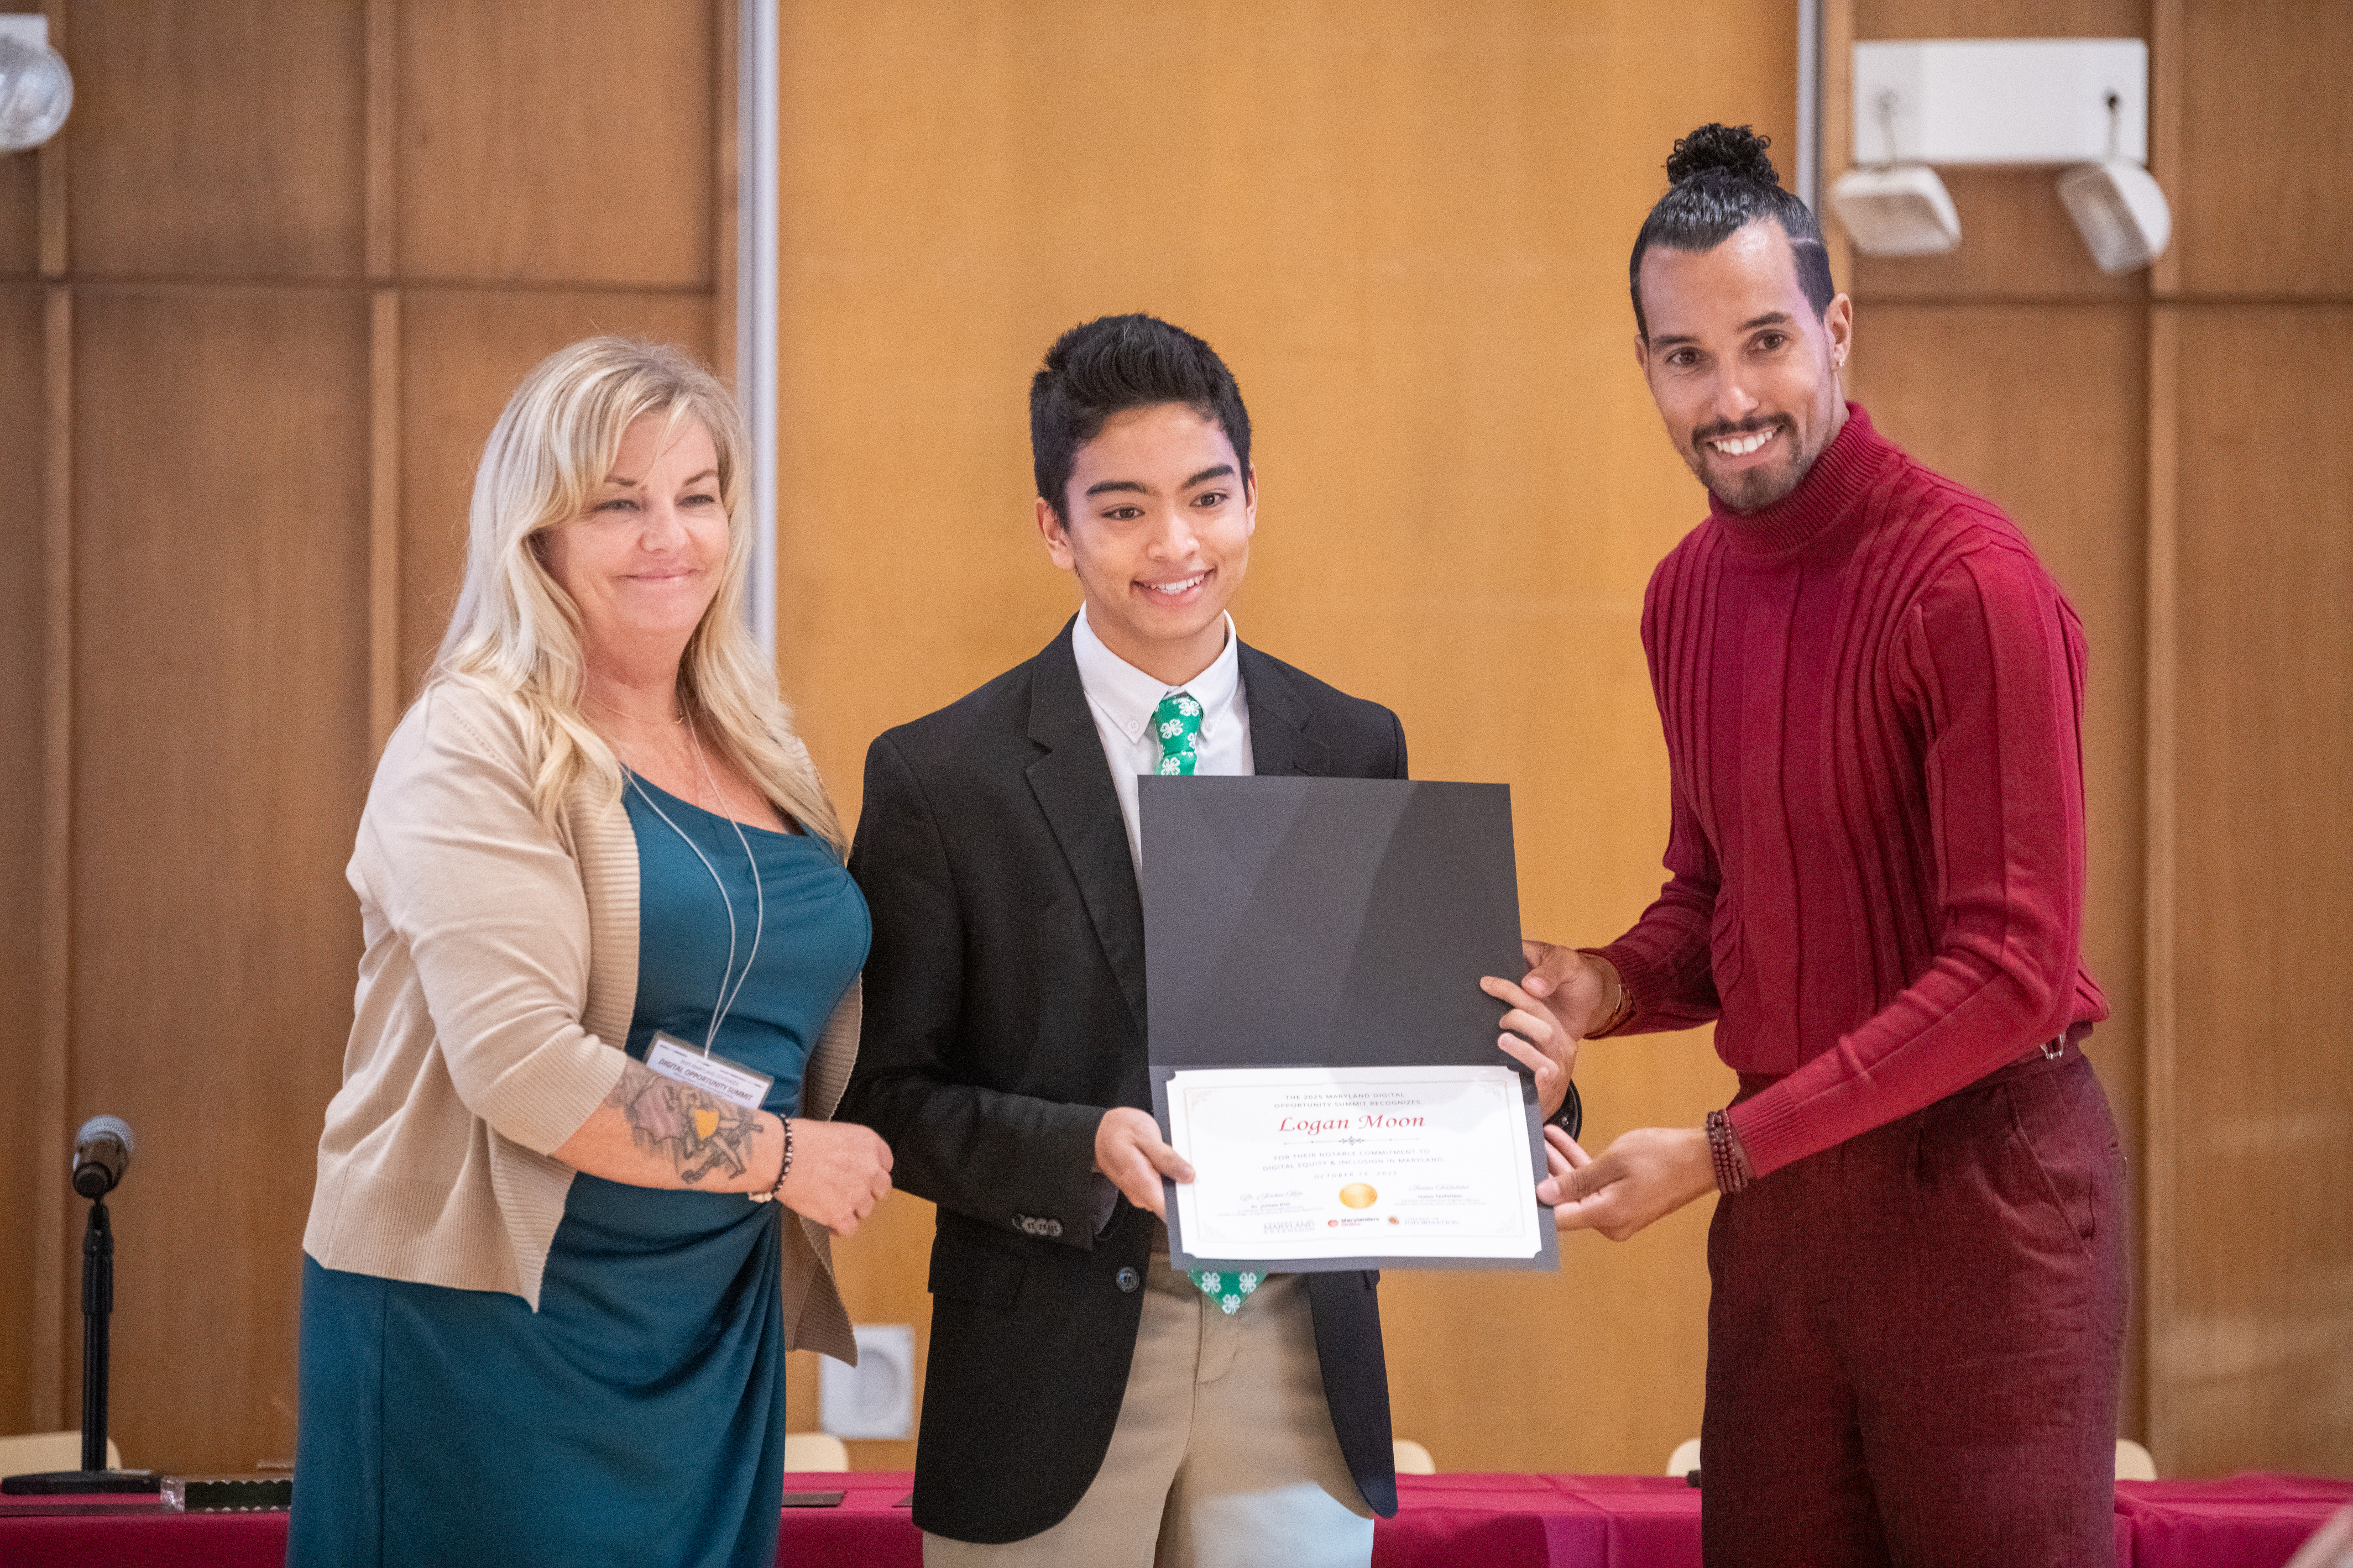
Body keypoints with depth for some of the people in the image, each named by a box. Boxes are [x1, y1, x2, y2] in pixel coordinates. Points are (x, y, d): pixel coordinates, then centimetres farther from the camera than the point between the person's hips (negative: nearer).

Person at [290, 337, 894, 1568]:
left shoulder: (759, 759, 12)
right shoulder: (477, 748, -10)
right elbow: (521, 1064, -20)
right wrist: (780, 1156, -12)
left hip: (712, 1323, 7)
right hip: (486, 1326, -6)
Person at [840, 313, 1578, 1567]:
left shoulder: (1356, 753, 7)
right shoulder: (942, 780, -3)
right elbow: (884, 1092, -4)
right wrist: (1082, 1149, -20)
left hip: (1301, 1360, 2)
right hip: (1058, 1373, -2)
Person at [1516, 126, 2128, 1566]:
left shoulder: (1969, 583, -16)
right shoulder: (1687, 594, 8)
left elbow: (2013, 967, -18)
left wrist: (1724, 1153, -19)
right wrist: (1609, 987, -2)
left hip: (1980, 1176, -7)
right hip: (1779, 1184, 7)